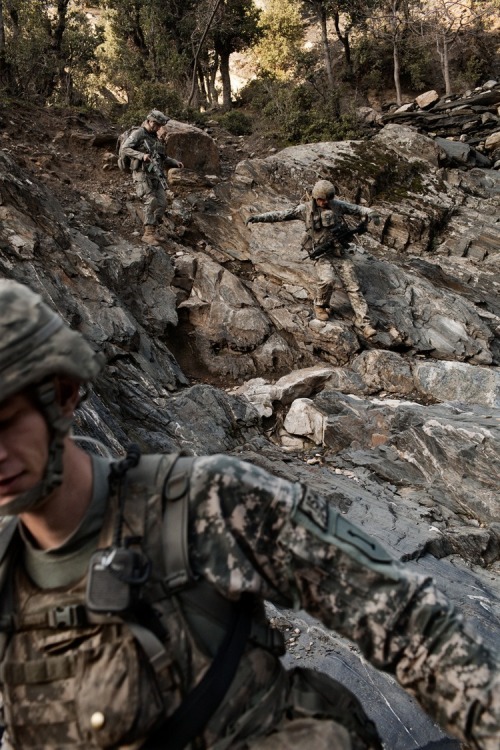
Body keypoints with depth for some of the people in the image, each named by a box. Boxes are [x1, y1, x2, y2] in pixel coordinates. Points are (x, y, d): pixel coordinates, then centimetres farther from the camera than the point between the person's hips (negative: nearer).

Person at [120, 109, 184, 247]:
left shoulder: (154, 137, 20)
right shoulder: (137, 133, -5)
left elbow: (162, 158, 27)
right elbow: (124, 149, -17)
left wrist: (176, 163, 10)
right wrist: (141, 155, -31)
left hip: (155, 176, 8)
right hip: (142, 175, -8)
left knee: (161, 203, -3)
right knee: (151, 203, -19)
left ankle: (152, 231, 5)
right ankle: (148, 234, -17)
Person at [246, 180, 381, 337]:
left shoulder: (337, 205, 5)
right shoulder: (306, 209, 0)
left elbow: (357, 209, 8)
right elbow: (281, 215, 1)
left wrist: (370, 212, -14)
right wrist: (258, 217, -6)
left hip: (339, 253, 2)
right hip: (321, 255, -2)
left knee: (353, 286, -7)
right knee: (327, 280, -30)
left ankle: (363, 322, -6)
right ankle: (320, 306, 1)